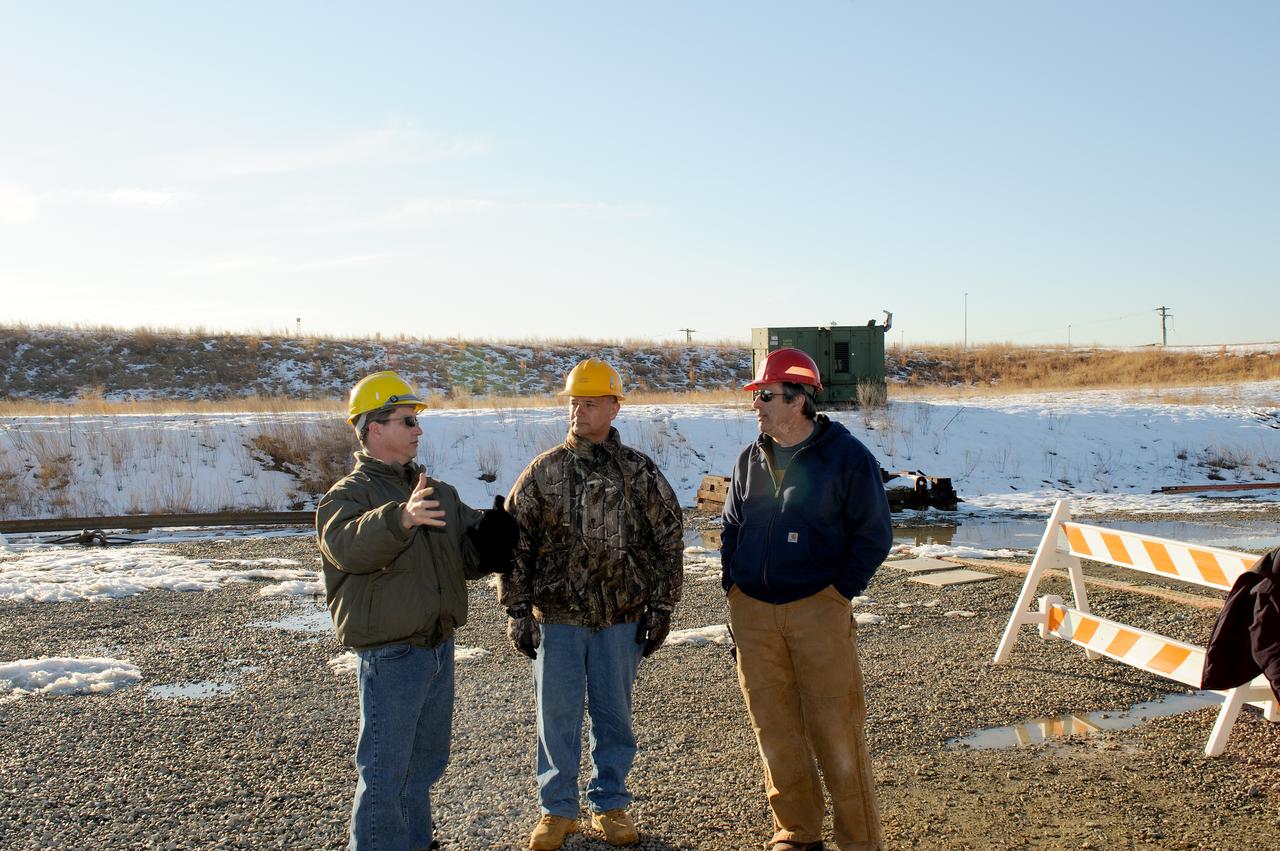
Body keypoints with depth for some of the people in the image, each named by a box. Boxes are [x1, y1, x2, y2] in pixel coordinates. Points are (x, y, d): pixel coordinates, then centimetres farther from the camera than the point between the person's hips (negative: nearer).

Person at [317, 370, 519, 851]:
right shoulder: (348, 495, -11)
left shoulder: (438, 492, 12)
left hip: (438, 647, 8)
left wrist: (497, 529, -11)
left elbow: (472, 555, 12)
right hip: (390, 654, -8)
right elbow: (347, 546, -33)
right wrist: (400, 519, -51)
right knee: (384, 772, -1)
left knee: (426, 762, 21)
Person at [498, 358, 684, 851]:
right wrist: (517, 610, -3)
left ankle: (610, 804, 27)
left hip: (622, 619, 0)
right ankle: (557, 809, 23)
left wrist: (660, 607, 1)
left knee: (614, 714, 11)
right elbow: (514, 542, 1)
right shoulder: (543, 472, 0)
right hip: (557, 618, 0)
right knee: (557, 715, 7)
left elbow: (669, 540, 5)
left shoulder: (640, 473, 1)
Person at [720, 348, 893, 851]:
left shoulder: (846, 456, -5)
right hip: (752, 612, 5)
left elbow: (874, 535, -2)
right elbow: (731, 528, 20)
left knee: (835, 730, -2)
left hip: (818, 611, -5)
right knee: (774, 728, 9)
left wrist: (840, 590, -6)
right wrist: (733, 588, 11)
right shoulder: (750, 461, 10)